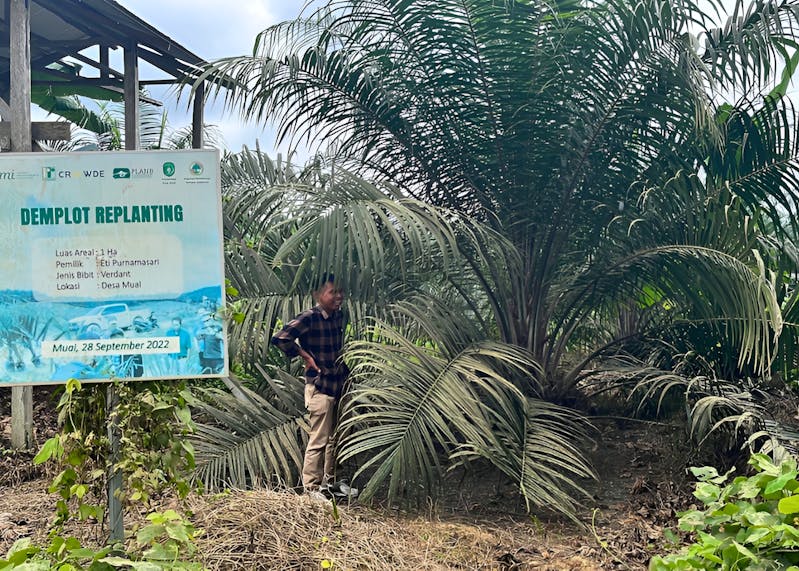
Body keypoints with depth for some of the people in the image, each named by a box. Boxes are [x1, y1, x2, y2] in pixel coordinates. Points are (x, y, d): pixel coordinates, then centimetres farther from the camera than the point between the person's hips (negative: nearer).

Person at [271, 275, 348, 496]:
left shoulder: (339, 316, 6)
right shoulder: (309, 318, -16)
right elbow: (280, 339, -26)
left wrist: (344, 368, 12)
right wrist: (306, 356, -17)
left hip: (339, 384, 8)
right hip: (320, 386, -7)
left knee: (335, 439, 16)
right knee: (319, 440, -1)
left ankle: (329, 483, 30)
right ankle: (311, 487, 10)